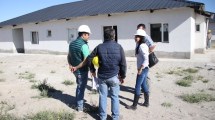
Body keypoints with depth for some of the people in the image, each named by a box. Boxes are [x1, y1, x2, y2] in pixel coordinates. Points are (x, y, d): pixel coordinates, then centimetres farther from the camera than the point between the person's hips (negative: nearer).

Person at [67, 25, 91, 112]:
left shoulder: (72, 43, 6)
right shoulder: (83, 45, -21)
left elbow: (69, 56, 12)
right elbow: (86, 60, -26)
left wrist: (70, 65, 1)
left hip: (75, 70, 8)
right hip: (82, 70, -8)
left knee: (79, 86, 24)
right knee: (81, 88, 7)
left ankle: (78, 103, 37)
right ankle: (80, 107, 20)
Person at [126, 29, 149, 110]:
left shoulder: (142, 46, -18)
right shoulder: (139, 45, 11)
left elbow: (146, 59, -23)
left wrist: (140, 69, -20)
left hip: (143, 69, -10)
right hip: (144, 69, 10)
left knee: (137, 87, -2)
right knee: (144, 85, 17)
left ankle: (134, 105, 8)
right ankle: (146, 102, 29)